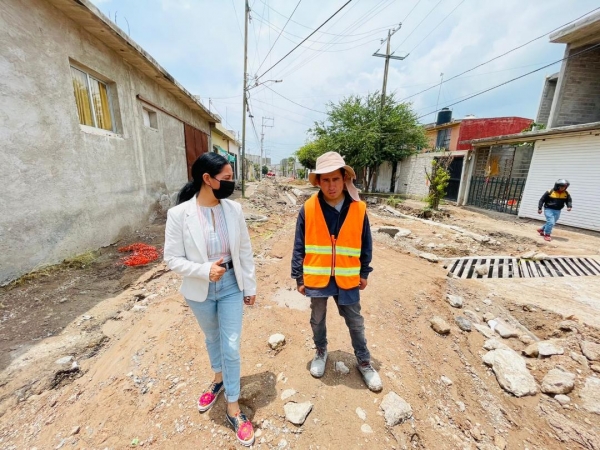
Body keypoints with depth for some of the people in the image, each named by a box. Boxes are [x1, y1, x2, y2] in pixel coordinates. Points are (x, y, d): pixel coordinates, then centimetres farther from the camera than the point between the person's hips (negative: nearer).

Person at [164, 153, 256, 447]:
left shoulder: (234, 209, -10)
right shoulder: (179, 214, -17)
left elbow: (245, 251, -3)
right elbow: (172, 259, -11)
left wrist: (250, 287, 2)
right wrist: (204, 270, -27)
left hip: (232, 286, 1)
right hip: (200, 291, 0)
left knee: (232, 347, 9)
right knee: (212, 338, 25)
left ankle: (233, 410, 32)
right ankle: (218, 379, 56)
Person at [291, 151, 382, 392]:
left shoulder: (358, 209, -9)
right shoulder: (308, 209, -12)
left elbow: (365, 244, 2)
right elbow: (299, 246, -6)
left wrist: (364, 273, 7)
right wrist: (299, 277, -3)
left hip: (347, 278, 1)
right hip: (316, 277, 0)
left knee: (355, 323, 18)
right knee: (317, 320, 21)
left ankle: (364, 362, 42)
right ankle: (321, 352, 49)